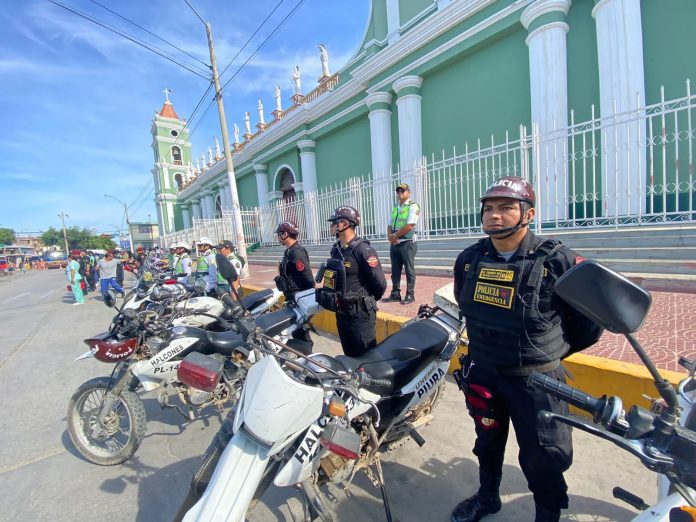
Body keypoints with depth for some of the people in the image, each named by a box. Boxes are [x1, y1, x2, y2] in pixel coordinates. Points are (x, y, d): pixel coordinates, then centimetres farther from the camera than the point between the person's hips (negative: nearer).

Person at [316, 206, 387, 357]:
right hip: (341, 313, 8)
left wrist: (368, 301, -2)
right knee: (350, 355, 20)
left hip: (360, 314, -8)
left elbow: (380, 283, -17)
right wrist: (340, 300, 13)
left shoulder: (362, 249, -18)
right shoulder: (336, 249, 8)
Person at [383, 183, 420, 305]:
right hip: (394, 244, 7)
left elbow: (409, 226, -17)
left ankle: (410, 295, 8)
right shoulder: (395, 208, 17)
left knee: (409, 270, 0)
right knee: (395, 270, 11)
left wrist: (394, 235, -11)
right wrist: (390, 236, -6)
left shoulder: (413, 206, -6)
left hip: (407, 243, -7)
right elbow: (389, 225, 15)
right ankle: (395, 294, 20)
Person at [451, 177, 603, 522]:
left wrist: (553, 351, 5)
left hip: (536, 379, -4)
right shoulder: (469, 259, -4)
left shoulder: (557, 261, -18)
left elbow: (589, 318, -5)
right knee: (487, 441, 25)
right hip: (481, 373, 5)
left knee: (542, 458, 11)